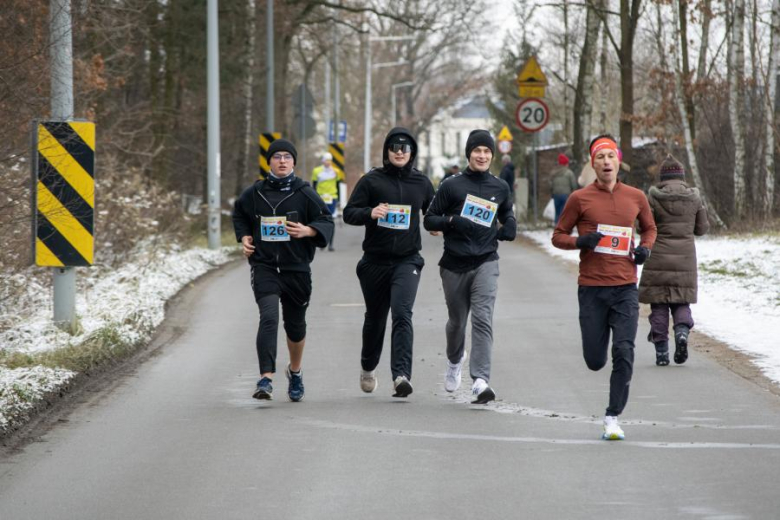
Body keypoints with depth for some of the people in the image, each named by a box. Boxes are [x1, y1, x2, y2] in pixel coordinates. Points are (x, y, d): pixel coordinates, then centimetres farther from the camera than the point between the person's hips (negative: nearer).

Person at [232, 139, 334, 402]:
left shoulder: (305, 193, -2)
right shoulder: (254, 193, 4)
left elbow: (327, 222, 0)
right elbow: (239, 215, 23)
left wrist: (307, 231, -19)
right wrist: (244, 237, 6)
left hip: (297, 269, 1)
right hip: (264, 265, -1)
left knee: (295, 325, 14)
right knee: (269, 317, -21)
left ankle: (295, 371, 42)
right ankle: (266, 379, -27)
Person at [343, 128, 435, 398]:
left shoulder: (421, 183, 8)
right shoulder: (372, 180, 0)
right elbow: (349, 213, -2)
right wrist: (370, 213, -22)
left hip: (407, 260, 0)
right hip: (375, 261, 0)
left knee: (402, 314, -19)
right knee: (375, 318, 15)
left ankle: (401, 375, -28)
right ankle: (368, 367, 41)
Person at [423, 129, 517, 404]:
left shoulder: (500, 188, 8)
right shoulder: (452, 186, 0)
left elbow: (507, 213, 26)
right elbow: (429, 220, 1)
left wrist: (509, 227, 6)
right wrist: (452, 221, -17)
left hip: (486, 263, 0)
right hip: (455, 264, 0)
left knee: (482, 319, -17)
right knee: (457, 320, 14)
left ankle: (480, 380, -25)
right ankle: (455, 360, 47)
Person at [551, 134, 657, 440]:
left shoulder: (635, 197, 7)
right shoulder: (580, 199, 0)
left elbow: (649, 228, 24)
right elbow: (558, 236, 6)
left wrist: (645, 248, 3)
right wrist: (580, 241, -14)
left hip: (625, 288, 1)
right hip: (591, 289, -1)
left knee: (624, 354, -12)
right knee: (595, 361, 2)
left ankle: (613, 417, -3)